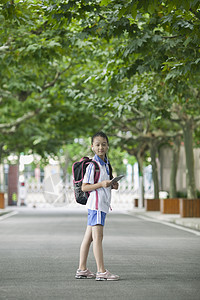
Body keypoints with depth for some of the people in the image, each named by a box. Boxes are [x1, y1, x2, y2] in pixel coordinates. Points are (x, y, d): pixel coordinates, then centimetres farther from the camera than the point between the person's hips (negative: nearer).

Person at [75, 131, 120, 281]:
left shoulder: (105, 164, 16)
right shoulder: (92, 165, -10)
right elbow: (84, 187, -12)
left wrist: (112, 186, 8)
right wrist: (101, 184, -21)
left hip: (103, 204, 9)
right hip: (96, 203, -9)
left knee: (88, 237, 11)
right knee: (98, 236, -11)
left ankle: (82, 269, 15)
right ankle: (101, 271, -12)